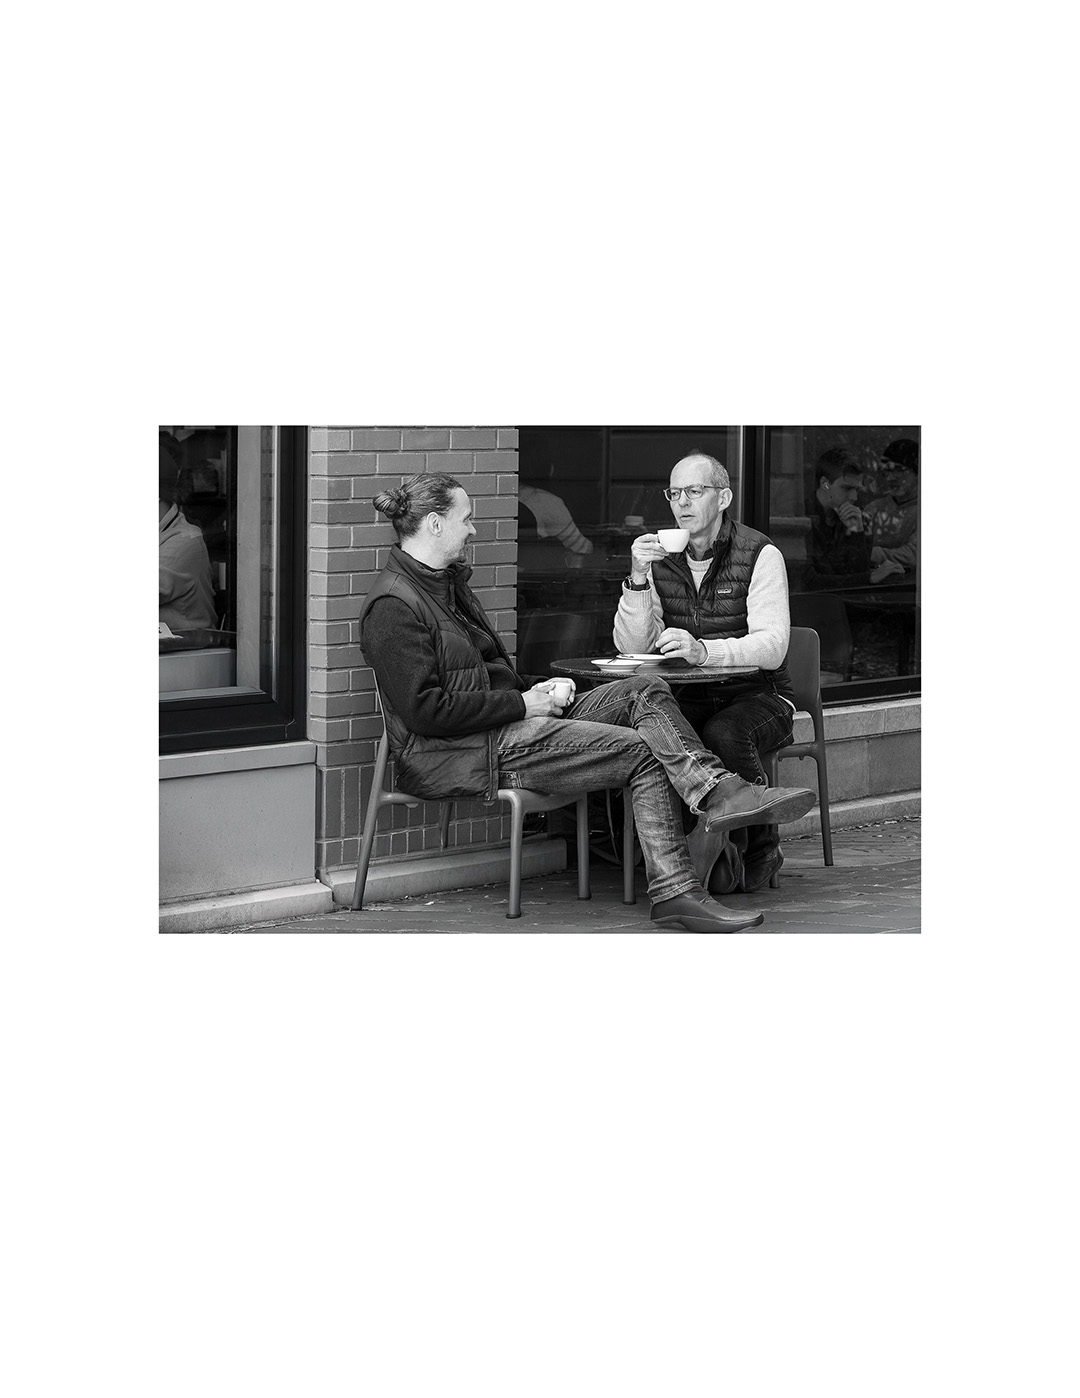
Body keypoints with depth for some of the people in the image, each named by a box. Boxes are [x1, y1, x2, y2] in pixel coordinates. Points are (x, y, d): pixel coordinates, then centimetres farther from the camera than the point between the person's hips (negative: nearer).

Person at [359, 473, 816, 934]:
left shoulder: (447, 581, 18)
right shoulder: (393, 606, -15)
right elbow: (424, 710, -22)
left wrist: (534, 691, 5)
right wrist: (521, 703, -15)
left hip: (510, 721, 10)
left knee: (645, 692, -7)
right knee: (641, 751, -17)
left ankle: (718, 792, -24)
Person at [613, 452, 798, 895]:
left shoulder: (760, 555, -7)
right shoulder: (659, 558, 7)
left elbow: (772, 648, -20)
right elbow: (631, 647, -1)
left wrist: (704, 650, -38)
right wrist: (638, 578, -16)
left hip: (758, 696, -4)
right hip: (690, 698, 4)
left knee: (723, 734, -36)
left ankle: (762, 843, -9)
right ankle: (722, 849, -15)